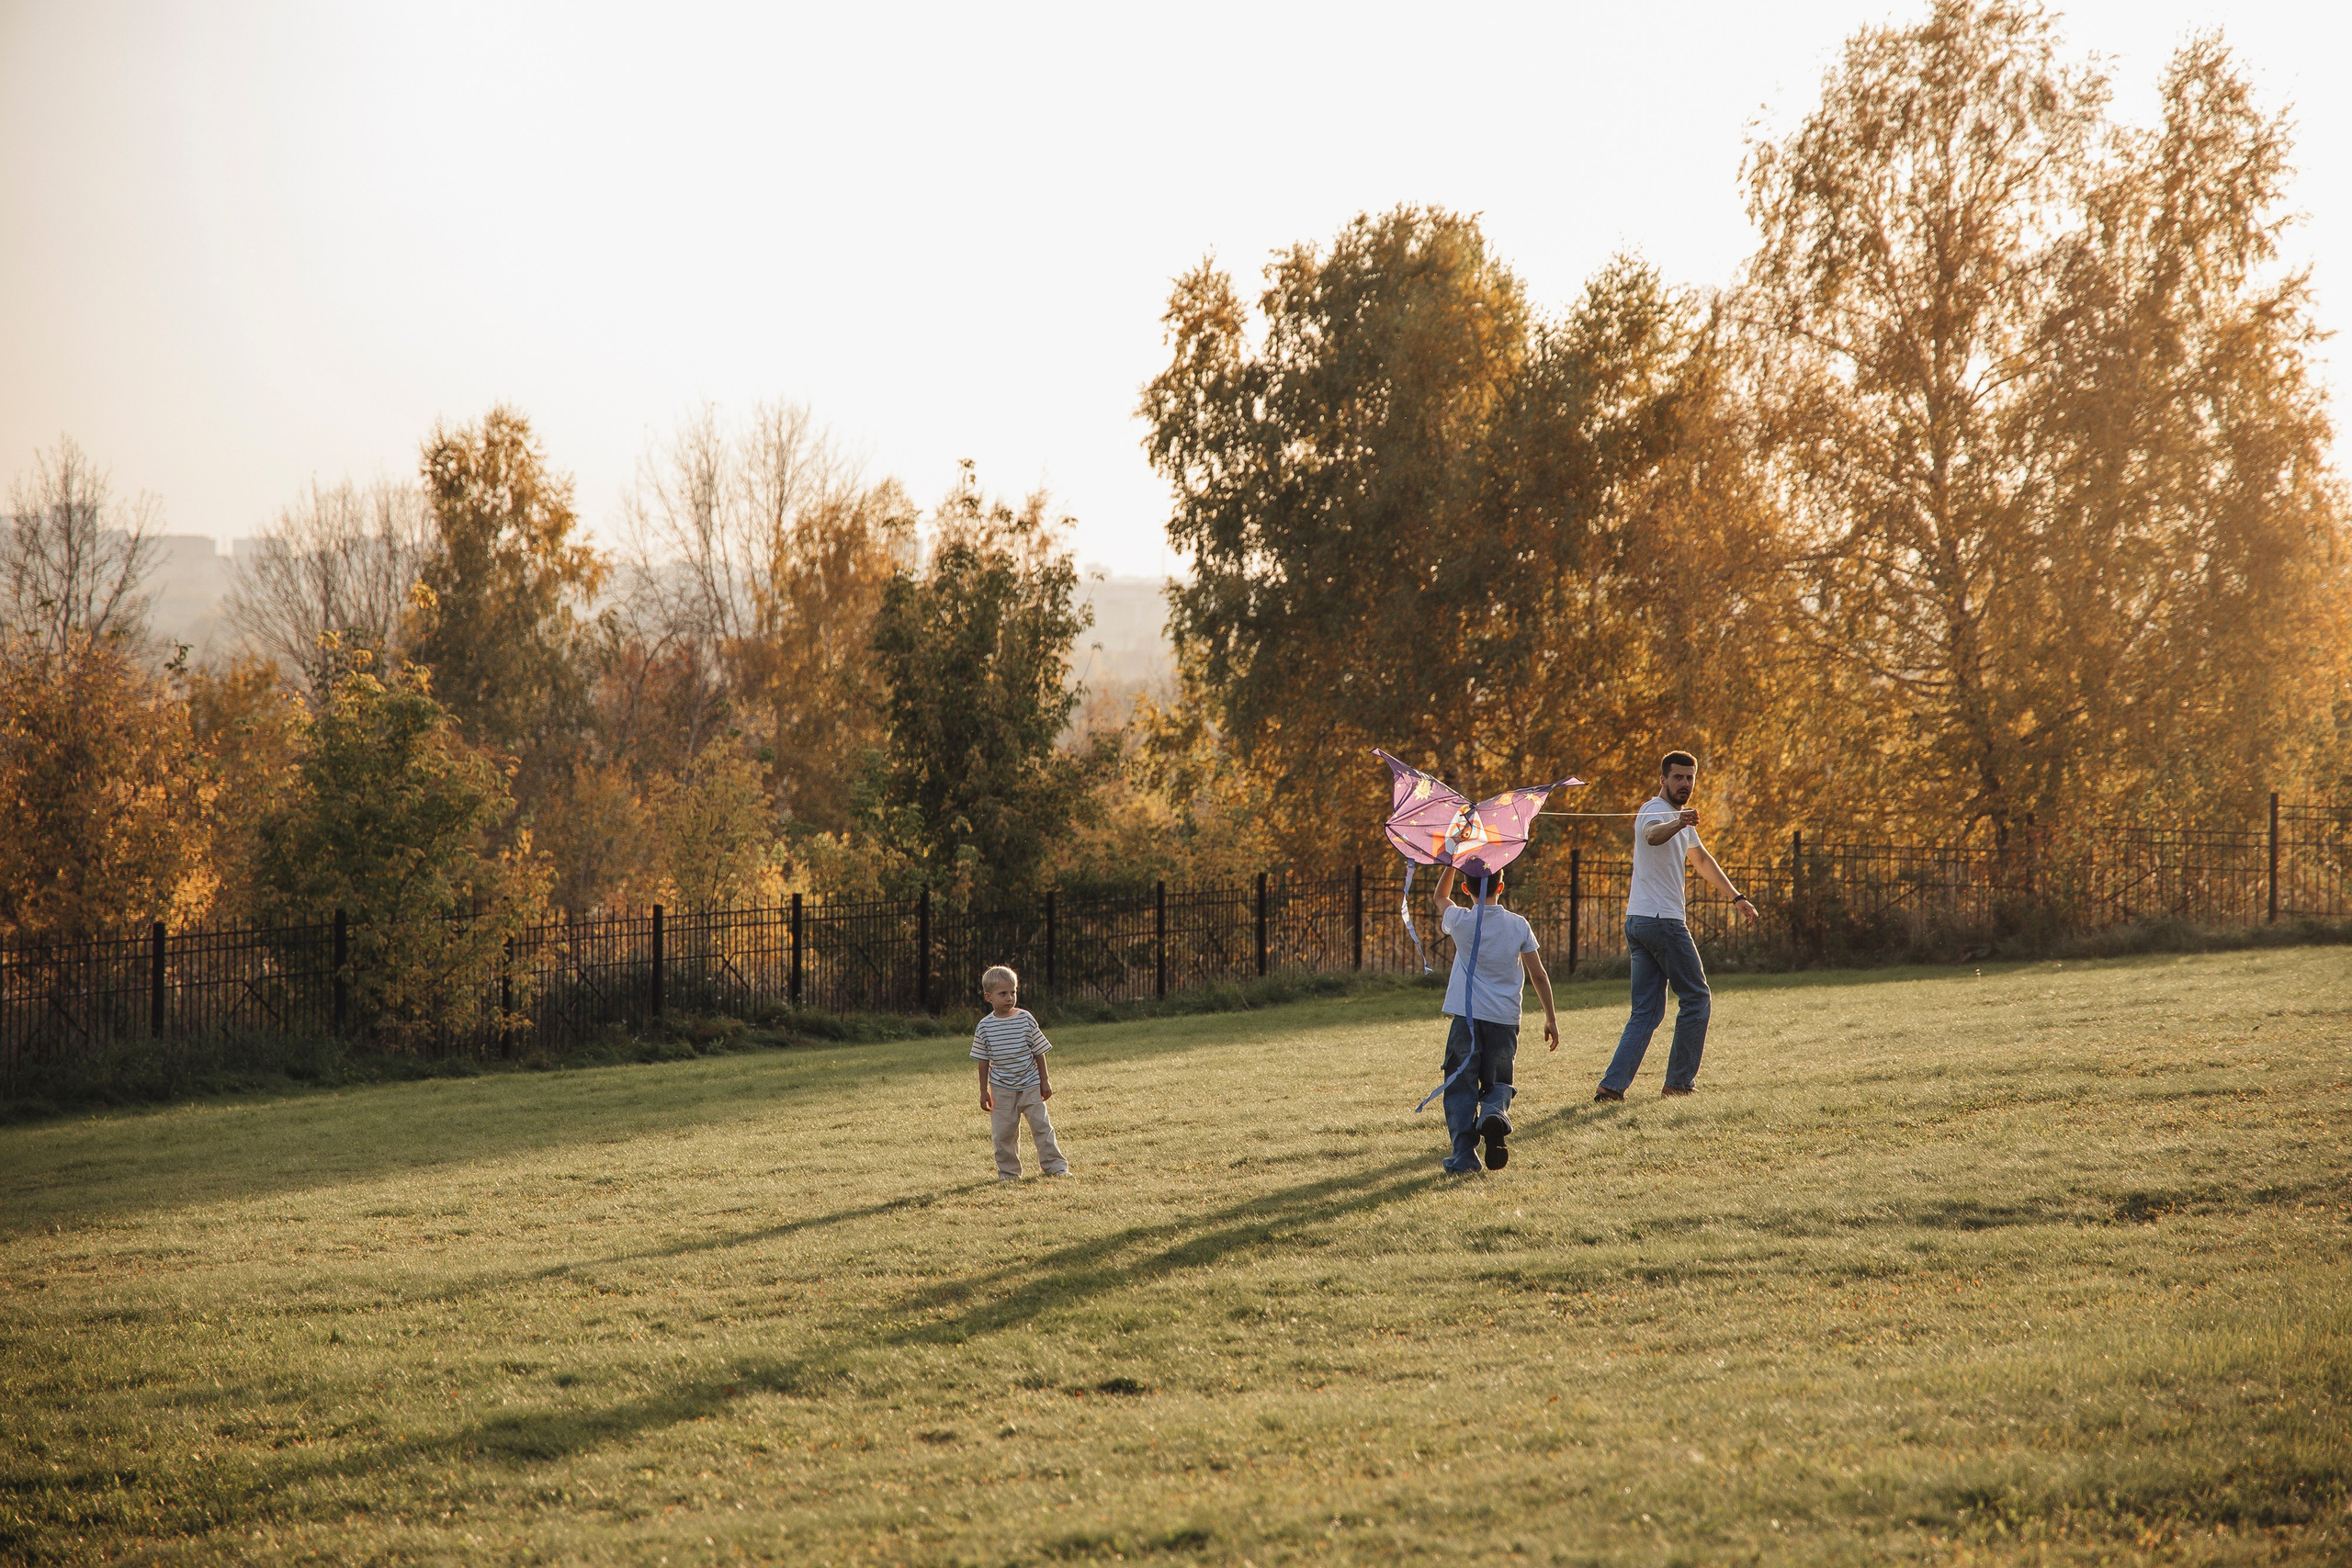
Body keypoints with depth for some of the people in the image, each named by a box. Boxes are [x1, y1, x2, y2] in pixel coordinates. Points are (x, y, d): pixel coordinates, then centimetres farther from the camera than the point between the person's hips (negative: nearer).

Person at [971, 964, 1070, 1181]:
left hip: (1031, 1086, 0)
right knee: (1004, 1133, 3)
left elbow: (1039, 1052, 3)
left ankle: (1055, 1166, 10)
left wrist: (1045, 1081, 3)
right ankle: (1008, 1172, 16)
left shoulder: (1025, 1019, -4)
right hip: (1001, 1089, 0)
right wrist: (984, 1091, 3)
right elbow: (983, 1062, 3)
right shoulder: (984, 1027, -3)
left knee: (1042, 1126, 1)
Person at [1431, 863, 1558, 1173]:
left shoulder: (1461, 921, -3)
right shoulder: (1518, 925, -1)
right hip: (1505, 1019, 1)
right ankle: (1494, 1114, -20)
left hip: (1467, 1016, -1)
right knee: (1497, 1083, 14)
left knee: (1461, 1086, 6)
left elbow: (1441, 897, 20)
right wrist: (1551, 1017, 12)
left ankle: (1464, 1156, -6)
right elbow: (1538, 974, 3)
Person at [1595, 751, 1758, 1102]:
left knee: (1646, 1012, 4)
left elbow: (1703, 859, 37)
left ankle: (1612, 1085, -5)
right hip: (1661, 920, -9)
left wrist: (1737, 898, 40)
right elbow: (1653, 834, -36)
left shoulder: (1680, 817, 22)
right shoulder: (1655, 811, -10)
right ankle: (1680, 1080, 6)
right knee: (1697, 1000, 1)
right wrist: (1677, 824, -58)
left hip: (1638, 924, 9)